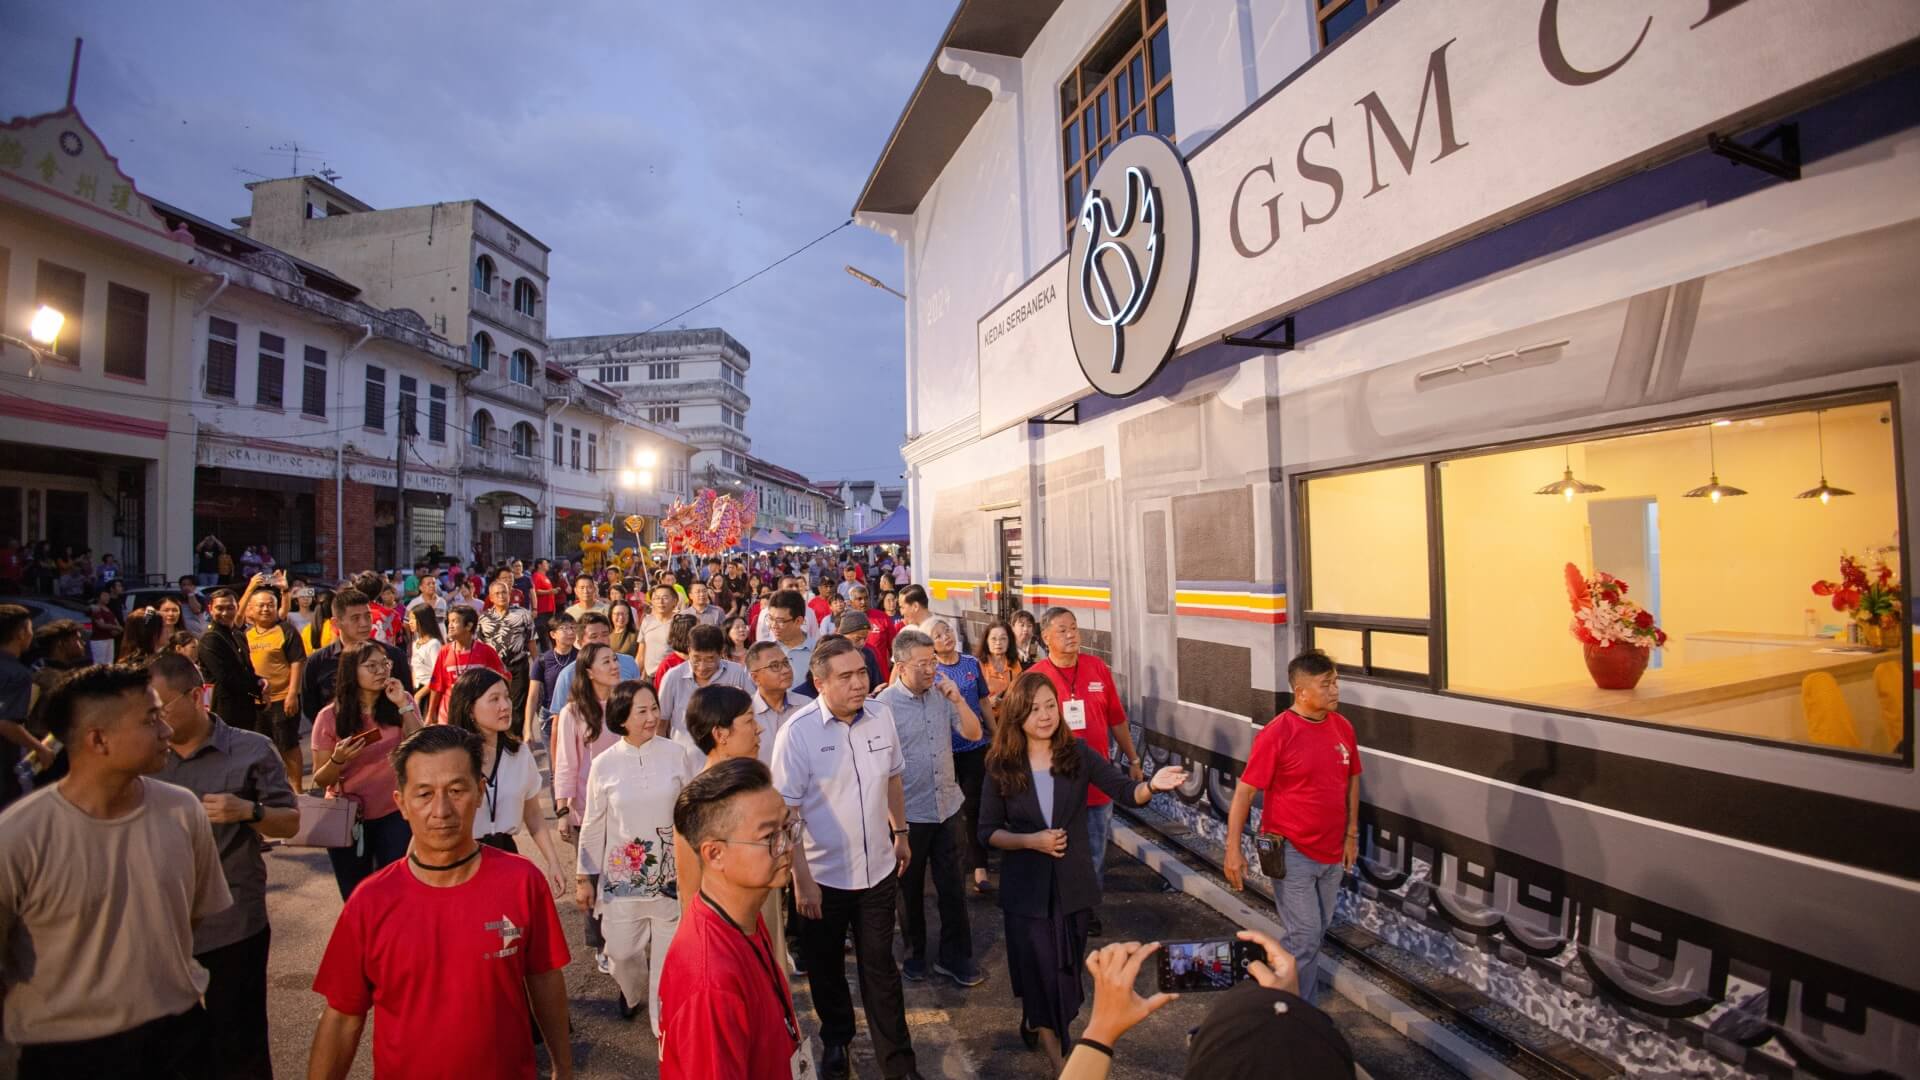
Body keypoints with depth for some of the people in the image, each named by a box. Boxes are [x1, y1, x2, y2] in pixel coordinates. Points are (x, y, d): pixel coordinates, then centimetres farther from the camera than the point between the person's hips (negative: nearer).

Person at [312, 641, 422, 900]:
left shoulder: (402, 703, -3)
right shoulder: (330, 717, -7)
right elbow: (320, 780, -1)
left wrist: (403, 705, -18)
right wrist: (338, 759, -22)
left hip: (395, 815, 0)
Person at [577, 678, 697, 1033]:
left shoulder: (676, 754, -9)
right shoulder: (605, 764, -5)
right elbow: (593, 826, 4)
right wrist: (585, 877, 7)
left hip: (670, 871, -1)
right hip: (622, 873, 1)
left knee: (668, 950, 8)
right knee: (622, 950, 11)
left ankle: (665, 1021, 31)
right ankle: (634, 993, 45)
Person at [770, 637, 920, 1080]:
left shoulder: (881, 717, -7)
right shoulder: (797, 732, -20)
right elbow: (786, 810, -16)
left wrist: (900, 832, 13)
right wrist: (802, 879, -14)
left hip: (878, 869, 2)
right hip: (824, 876, -2)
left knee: (880, 966, 15)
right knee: (826, 966, 20)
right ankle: (835, 1039, 45)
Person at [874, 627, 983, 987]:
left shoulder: (942, 694, -1)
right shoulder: (884, 704, -16)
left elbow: (973, 733, 0)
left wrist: (958, 700, -16)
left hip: (950, 808, 4)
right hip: (908, 815, -3)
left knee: (954, 888, 12)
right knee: (910, 890, 16)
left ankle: (955, 956, 29)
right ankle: (914, 954, 37)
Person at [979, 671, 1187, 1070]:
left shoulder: (1078, 753, -8)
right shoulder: (1001, 766, -10)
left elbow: (1125, 790, -17)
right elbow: (987, 831, -4)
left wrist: (1152, 785, -38)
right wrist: (1030, 841, -19)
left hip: (1073, 885, 2)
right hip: (1026, 888, -2)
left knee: (1066, 969, 19)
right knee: (1040, 970, 6)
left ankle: (1037, 1023, 49)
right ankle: (1056, 1057, 31)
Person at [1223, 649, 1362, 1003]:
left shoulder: (1342, 727, -1)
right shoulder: (1277, 734, -19)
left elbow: (1351, 780, 14)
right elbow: (1244, 792, -16)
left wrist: (1351, 833, 13)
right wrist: (1233, 849, -17)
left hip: (1332, 851, 6)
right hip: (1292, 852, -6)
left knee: (1316, 933, 18)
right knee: (1305, 937, -4)